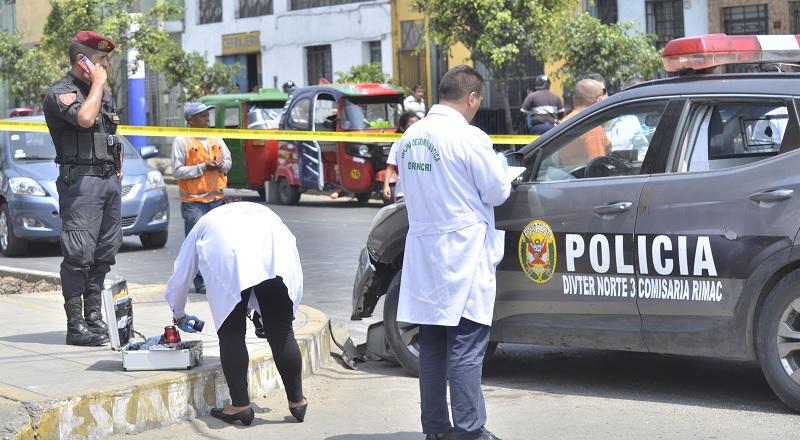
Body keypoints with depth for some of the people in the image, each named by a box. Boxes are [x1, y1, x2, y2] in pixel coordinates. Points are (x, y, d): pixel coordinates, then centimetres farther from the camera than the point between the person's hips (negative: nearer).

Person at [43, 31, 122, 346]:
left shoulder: (104, 94, 20)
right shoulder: (60, 92, -6)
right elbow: (85, 118, -26)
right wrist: (97, 82, -13)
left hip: (110, 179, 8)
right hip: (81, 179, -8)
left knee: (105, 252, 8)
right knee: (79, 253, -10)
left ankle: (94, 317, 15)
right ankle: (76, 325, -9)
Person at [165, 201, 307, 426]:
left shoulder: (204, 224, 40)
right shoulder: (260, 210, 44)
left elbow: (179, 278, 42)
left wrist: (179, 315, 60)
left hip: (229, 258, -2)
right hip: (277, 256, 2)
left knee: (231, 334, 7)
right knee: (281, 332, 10)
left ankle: (240, 405, 7)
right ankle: (297, 401, 17)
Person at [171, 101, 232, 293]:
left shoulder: (216, 139, 13)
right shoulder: (181, 141, -6)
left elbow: (228, 161, 19)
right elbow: (177, 171, -10)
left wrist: (221, 164, -5)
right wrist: (203, 167, -16)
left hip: (216, 198, 6)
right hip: (193, 201, -6)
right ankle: (201, 282, -3)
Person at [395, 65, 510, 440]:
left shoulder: (409, 138, 7)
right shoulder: (468, 138, -15)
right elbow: (497, 193, -10)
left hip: (423, 254, 7)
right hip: (463, 255, -7)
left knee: (431, 345, 13)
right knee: (466, 348, -3)